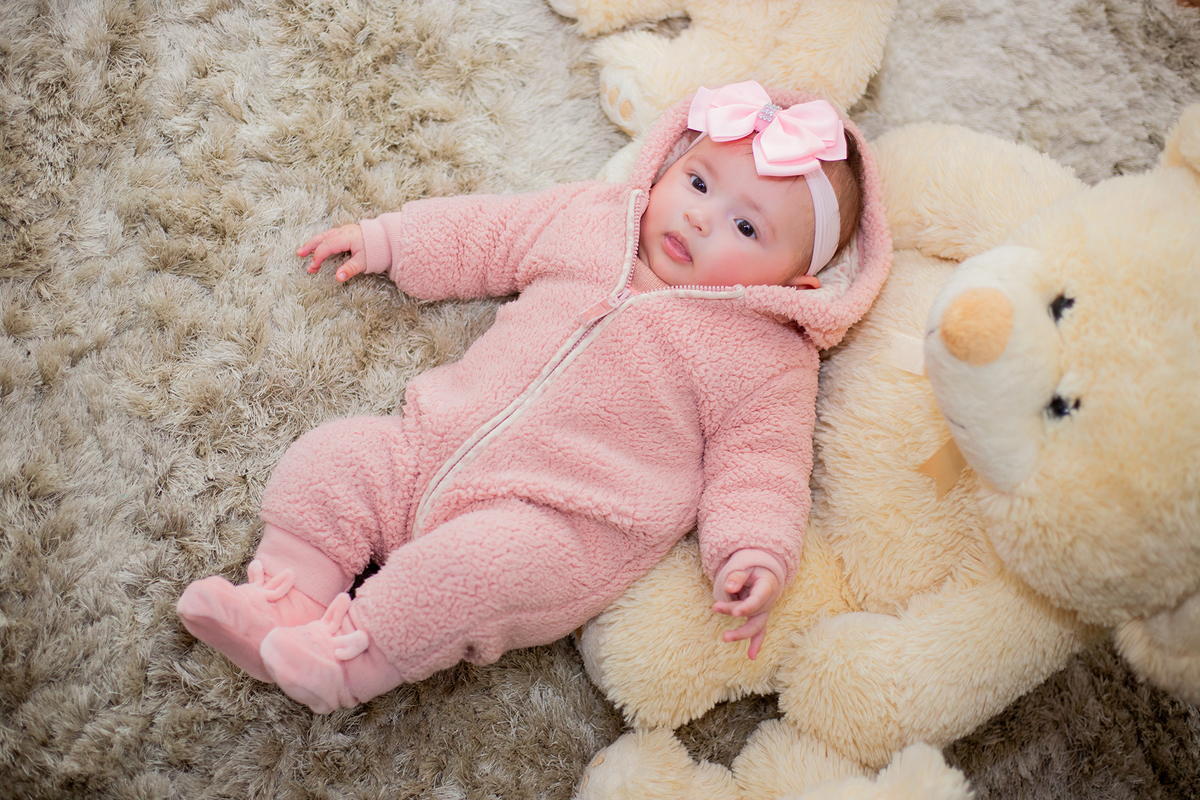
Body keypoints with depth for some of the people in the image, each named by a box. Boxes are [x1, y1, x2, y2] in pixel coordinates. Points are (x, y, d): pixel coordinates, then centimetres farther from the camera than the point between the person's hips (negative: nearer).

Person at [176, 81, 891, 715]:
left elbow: (759, 461, -7)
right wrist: (387, 241, 22)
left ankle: (341, 662, -18)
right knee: (331, 460, -6)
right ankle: (285, 601, -2)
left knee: (477, 565, -33)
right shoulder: (592, 220, 10)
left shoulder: (764, 357, -3)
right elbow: (489, 235, 22)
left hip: (563, 527, -6)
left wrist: (756, 553, -24)